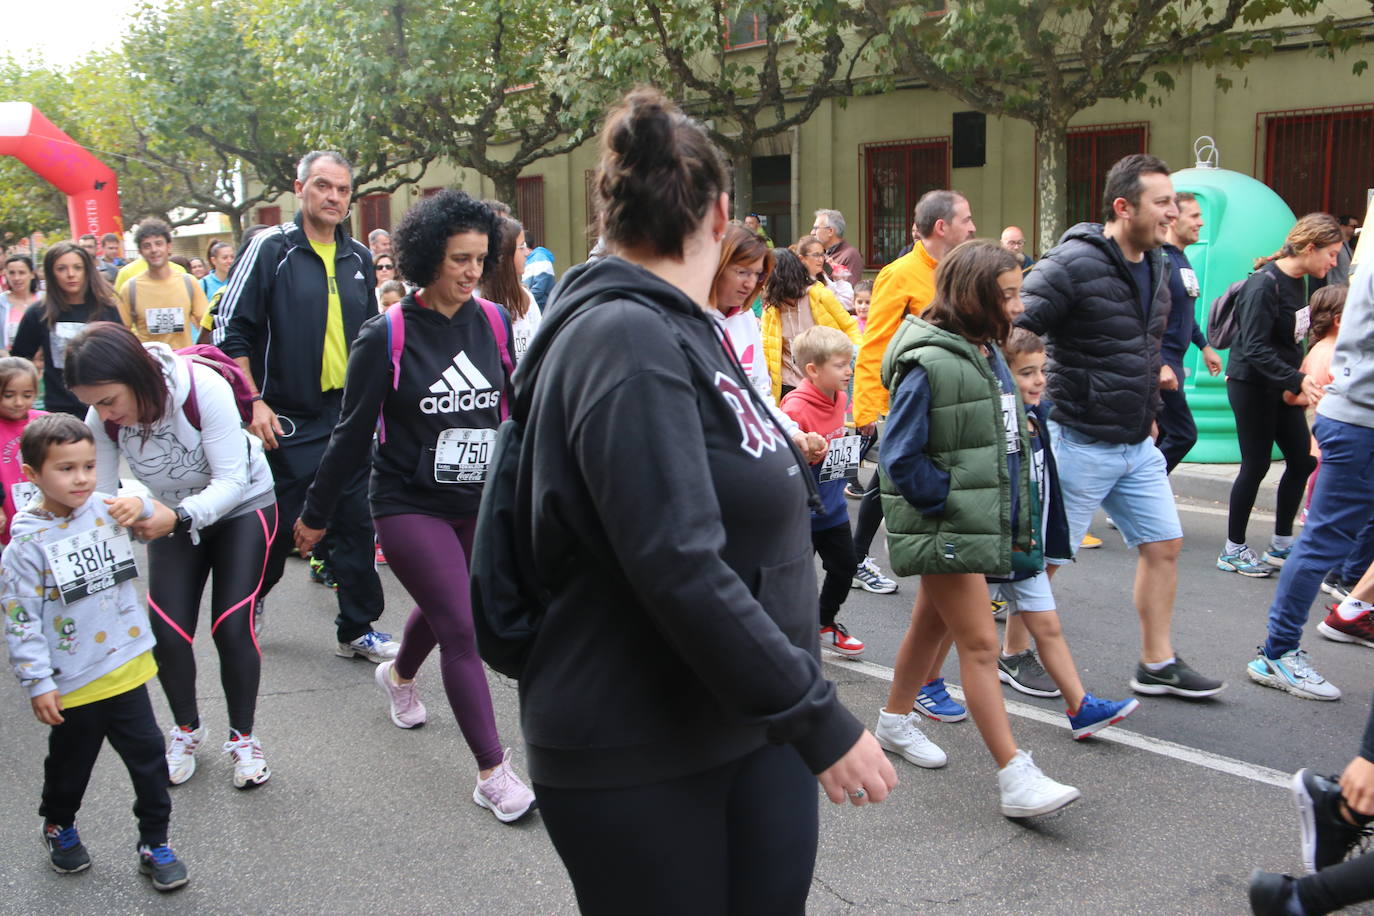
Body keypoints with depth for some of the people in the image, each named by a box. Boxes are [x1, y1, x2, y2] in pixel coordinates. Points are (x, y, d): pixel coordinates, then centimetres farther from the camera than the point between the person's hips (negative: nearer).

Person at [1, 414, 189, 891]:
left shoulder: (106, 510, -3)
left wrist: (139, 506, -3)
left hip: (125, 670, 3)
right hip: (73, 685, -3)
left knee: (148, 757, 7)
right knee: (70, 763, 19)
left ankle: (154, 843, 22)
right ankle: (58, 826, 47)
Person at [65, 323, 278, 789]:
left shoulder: (203, 387, -34)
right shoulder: (102, 419, -20)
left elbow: (232, 480, -32)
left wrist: (179, 517, -48)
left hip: (242, 506, -4)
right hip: (173, 515, 4)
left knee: (231, 627, -13)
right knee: (167, 631, -7)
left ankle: (243, 738, 10)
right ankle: (186, 729, 21)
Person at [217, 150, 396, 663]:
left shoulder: (358, 258, 11)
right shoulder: (270, 249, -5)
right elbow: (231, 328, -7)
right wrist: (253, 401, -13)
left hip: (348, 417, 5)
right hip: (287, 420, -4)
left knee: (355, 525, 6)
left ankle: (357, 630, 16)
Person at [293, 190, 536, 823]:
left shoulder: (494, 324, -2)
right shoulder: (387, 336, -13)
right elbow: (353, 432, -5)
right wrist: (317, 513, 2)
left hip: (480, 503, 5)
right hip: (410, 505, -4)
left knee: (442, 609, 22)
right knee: (462, 629, -8)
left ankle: (399, 675, 56)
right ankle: (493, 772, 2)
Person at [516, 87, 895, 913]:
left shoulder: (681, 331, 10)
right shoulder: (625, 340, -19)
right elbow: (679, 571, -26)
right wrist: (821, 721, -22)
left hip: (755, 729, 9)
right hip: (640, 760, -8)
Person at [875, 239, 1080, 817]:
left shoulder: (988, 353, 8)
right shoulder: (928, 364, -19)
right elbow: (900, 459, -19)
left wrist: (1013, 515, 10)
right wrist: (949, 502, -15)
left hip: (982, 522, 8)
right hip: (944, 529, -8)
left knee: (933, 624, 20)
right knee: (980, 645, -7)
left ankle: (895, 722, 38)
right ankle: (1015, 777, -3)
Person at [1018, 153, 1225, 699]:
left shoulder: (1155, 265, 9)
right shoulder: (1073, 264, -19)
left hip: (1138, 446, 9)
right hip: (1081, 444, -8)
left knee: (1164, 545, 11)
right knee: (1046, 555, 3)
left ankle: (1157, 664, 23)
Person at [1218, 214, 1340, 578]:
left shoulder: (1298, 283, 7)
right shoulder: (1264, 284, -20)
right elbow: (1255, 349, -24)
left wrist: (1302, 377, 6)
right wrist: (1297, 380, -30)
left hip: (1280, 385, 9)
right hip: (1251, 384, -8)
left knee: (1302, 459, 7)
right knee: (1256, 465, -1)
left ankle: (1281, 545, 19)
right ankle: (1233, 550, 13)